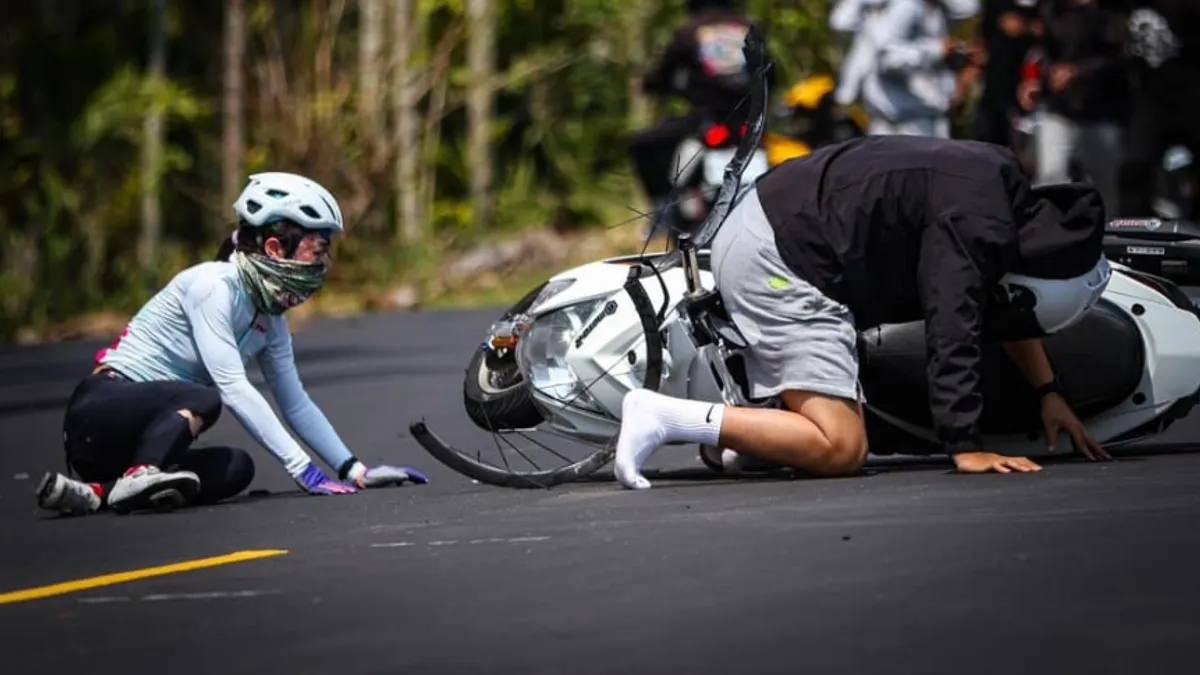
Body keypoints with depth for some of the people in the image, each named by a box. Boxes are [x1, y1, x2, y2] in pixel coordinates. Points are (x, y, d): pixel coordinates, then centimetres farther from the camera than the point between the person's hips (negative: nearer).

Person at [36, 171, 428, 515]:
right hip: (103, 410, -9)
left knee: (238, 468, -19)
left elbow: (296, 404, 15)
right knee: (203, 399, -33)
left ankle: (100, 491, -23)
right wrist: (303, 468, -26)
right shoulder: (215, 285, -16)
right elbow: (233, 388, -23)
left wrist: (356, 471, 5)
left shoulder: (270, 319, 11)